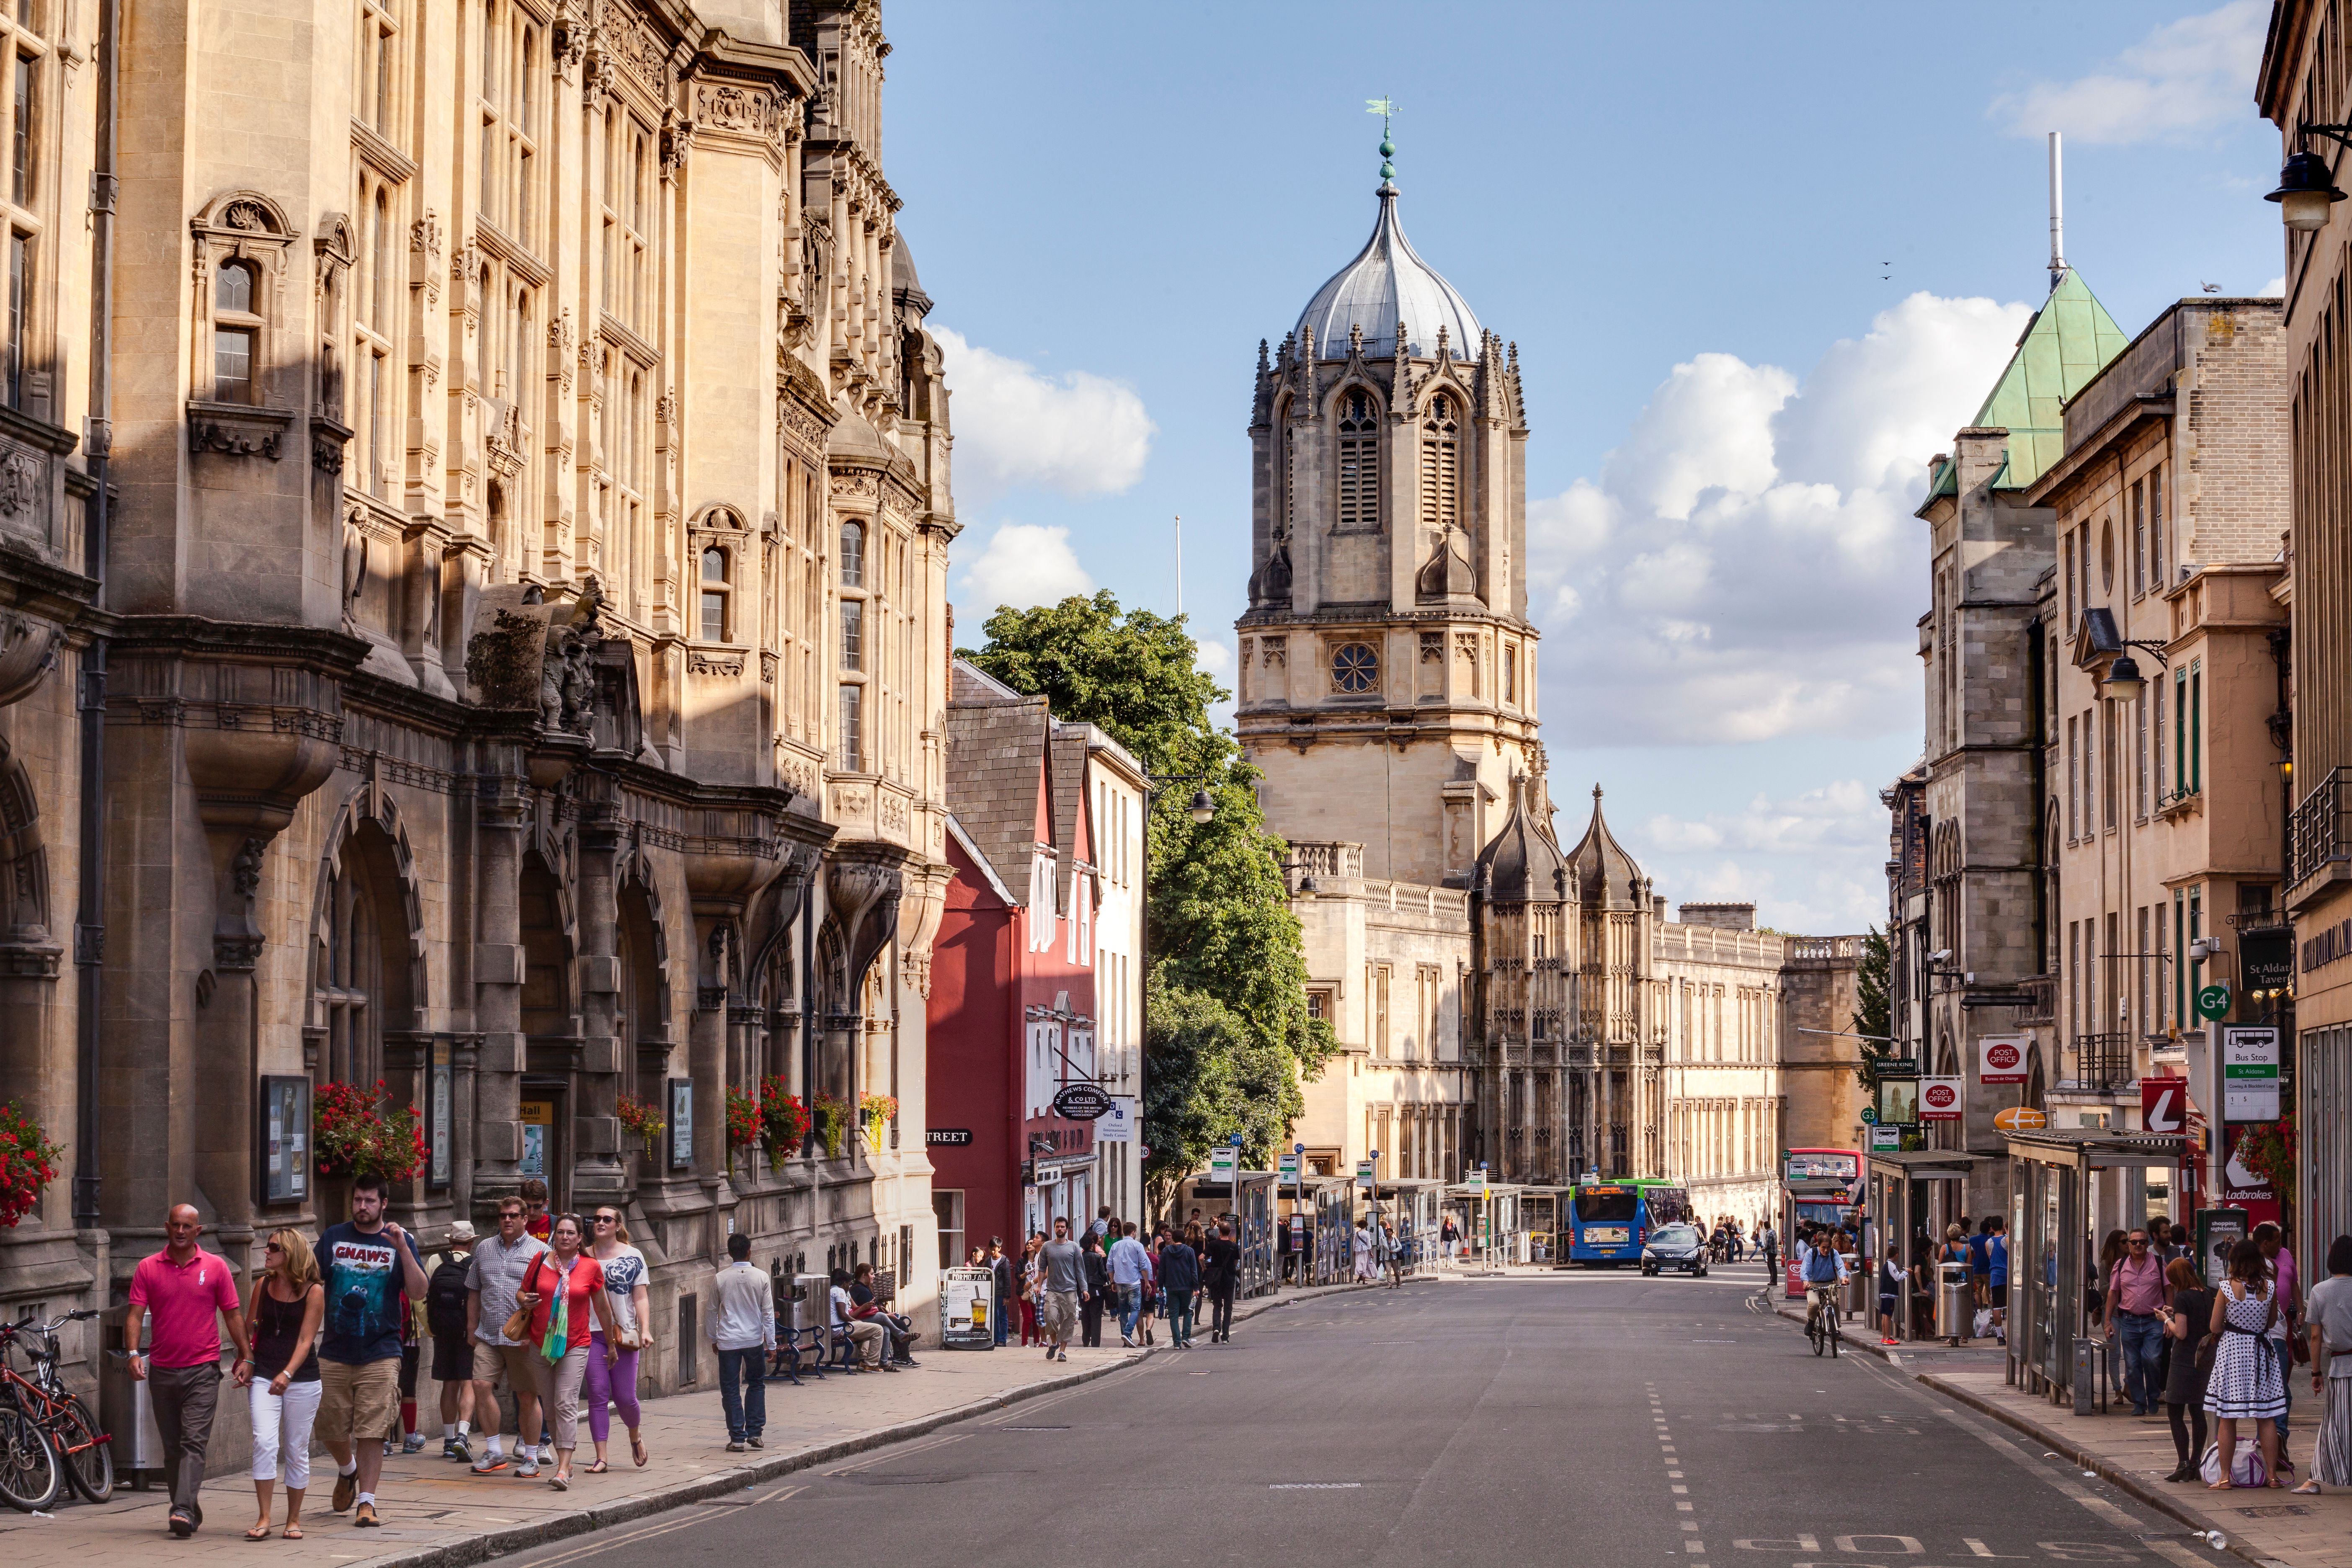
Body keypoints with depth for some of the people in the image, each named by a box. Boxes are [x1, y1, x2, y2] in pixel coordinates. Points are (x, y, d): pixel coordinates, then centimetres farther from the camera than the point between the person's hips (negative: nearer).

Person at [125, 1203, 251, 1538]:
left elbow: (233, 1314, 7)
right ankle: (190, 1510, 20)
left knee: (194, 1442, -13)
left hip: (202, 1370, -3)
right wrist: (133, 1353, -17)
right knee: (172, 1446, 9)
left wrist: (245, 1358, 2)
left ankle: (183, 1511, -22)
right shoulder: (148, 1268, 4)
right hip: (162, 1369, 3)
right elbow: (135, 1314, -2)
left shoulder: (215, 1266, 3)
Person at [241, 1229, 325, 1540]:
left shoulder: (313, 1292, -6)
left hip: (302, 1379, -2)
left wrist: (287, 1374, -24)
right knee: (264, 1443, -14)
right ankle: (264, 1518, -12)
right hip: (264, 1377, 2)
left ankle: (294, 1520, 17)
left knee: (297, 1450, 5)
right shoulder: (263, 1284, 5)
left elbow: (306, 1339, -11)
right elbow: (249, 1326, 14)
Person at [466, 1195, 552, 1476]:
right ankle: (494, 1452, 1)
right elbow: (474, 1292, 20)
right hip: (488, 1336, 3)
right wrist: (472, 1327, 15)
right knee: (481, 1385, -10)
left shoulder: (539, 1251, 1)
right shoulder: (484, 1248, 14)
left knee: (527, 1396, 1)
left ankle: (530, 1456, 10)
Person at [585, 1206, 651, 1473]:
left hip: (624, 1333, -1)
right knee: (598, 1395, -5)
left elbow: (640, 1298, 2)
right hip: (591, 1333, 1)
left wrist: (645, 1330, -10)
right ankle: (601, 1458, -2)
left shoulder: (632, 1257, 5)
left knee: (625, 1397, -1)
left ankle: (635, 1437, 30)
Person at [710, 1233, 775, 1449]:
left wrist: (714, 1339, 19)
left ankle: (737, 1438, 2)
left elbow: (713, 1312, 5)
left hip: (728, 1342, -1)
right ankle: (754, 1431, 13)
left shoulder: (719, 1279, -4)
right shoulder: (761, 1278, -5)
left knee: (731, 1390, 4)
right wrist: (771, 1344, 5)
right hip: (754, 1340, 1)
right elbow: (768, 1313, -2)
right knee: (756, 1384, 18)